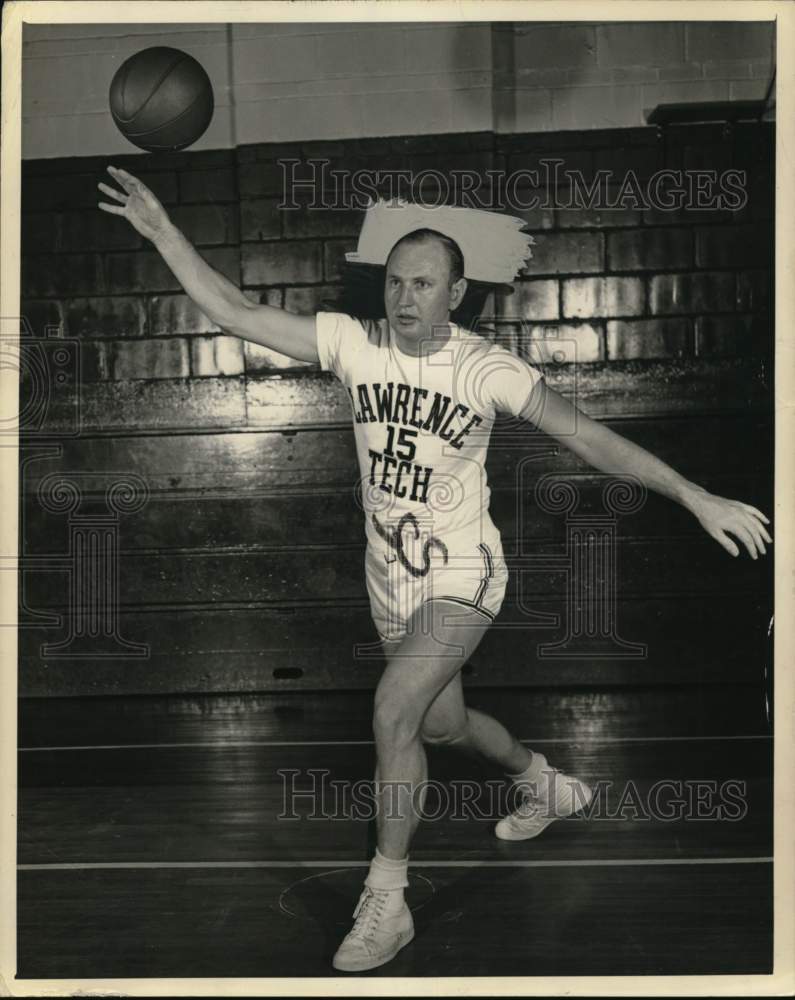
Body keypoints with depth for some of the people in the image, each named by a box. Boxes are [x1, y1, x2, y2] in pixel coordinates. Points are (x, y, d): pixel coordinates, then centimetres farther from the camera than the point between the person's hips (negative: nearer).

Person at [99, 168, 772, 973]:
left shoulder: (487, 369, -17)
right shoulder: (354, 343, -8)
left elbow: (588, 437, -17)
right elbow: (236, 314, -8)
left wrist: (696, 497, -21)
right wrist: (163, 231, -14)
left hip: (461, 578, -5)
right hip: (389, 579, 5)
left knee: (394, 711, -23)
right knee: (443, 724, 21)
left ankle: (386, 900, -5)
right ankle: (549, 788, 52)